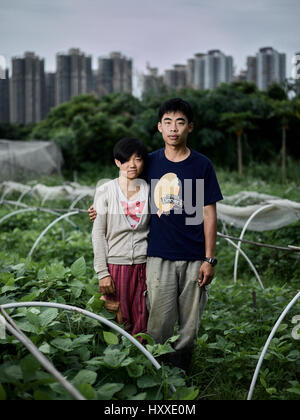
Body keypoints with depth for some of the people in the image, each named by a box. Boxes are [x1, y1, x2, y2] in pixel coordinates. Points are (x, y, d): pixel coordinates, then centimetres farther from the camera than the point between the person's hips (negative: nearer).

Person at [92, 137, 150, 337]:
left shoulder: (149, 191, 5)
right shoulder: (105, 191, -2)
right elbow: (98, 234, -2)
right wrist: (102, 272, -7)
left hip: (143, 265, 2)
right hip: (116, 265, -2)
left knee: (142, 324, 4)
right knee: (118, 323, 3)